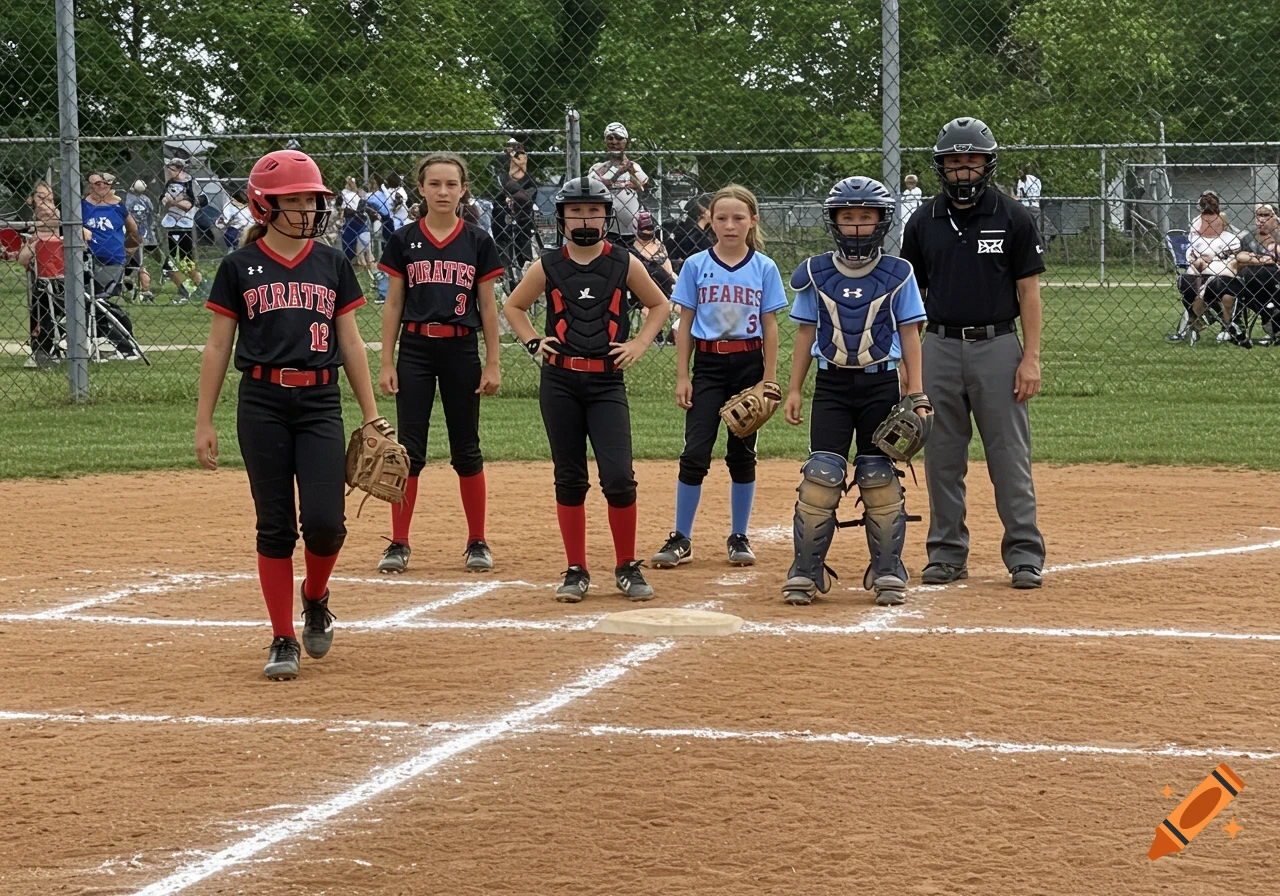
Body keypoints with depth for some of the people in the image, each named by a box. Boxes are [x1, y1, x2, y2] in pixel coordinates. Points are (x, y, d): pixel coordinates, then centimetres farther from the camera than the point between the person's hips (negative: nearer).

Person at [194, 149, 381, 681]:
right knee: (275, 526, 1)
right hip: (263, 404, -1)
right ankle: (283, 641, 11)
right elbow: (218, 347, 5)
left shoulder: (331, 264, 8)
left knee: (324, 521, -10)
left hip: (321, 403, 1)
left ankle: (315, 598, 21)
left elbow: (351, 343, 12)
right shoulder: (240, 267, 2)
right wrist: (204, 422, 1)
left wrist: (371, 416, 9)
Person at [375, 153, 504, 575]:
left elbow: (488, 306, 4)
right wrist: (387, 362, 0)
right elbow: (393, 304, 5)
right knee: (409, 450, 0)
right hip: (415, 349, 0)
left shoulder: (478, 242, 3)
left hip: (461, 350, 0)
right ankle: (398, 544, 5)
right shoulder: (404, 240, 3)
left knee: (466, 450, 7)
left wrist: (492, 363, 0)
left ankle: (477, 542, 14)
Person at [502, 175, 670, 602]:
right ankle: (576, 571, 14)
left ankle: (627, 568, 6)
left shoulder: (624, 263, 2)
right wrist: (533, 342, 4)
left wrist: (639, 344, 3)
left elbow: (659, 305, 15)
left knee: (619, 477, -9)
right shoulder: (547, 266, 3)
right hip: (559, 382, 1)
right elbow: (513, 306, 18)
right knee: (569, 478, 6)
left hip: (607, 382, -1)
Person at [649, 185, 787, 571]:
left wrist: (769, 379, -2)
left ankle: (739, 538, 17)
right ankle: (681, 539, 0)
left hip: (748, 364, 0)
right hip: (708, 365, 0)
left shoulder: (764, 268, 1)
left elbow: (770, 326, 3)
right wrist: (682, 377, -2)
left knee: (742, 453, 7)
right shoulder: (696, 266, 0)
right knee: (695, 453, -6)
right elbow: (685, 324, 3)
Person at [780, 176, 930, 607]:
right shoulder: (814, 273, 3)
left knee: (880, 480, 0)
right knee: (821, 475, -7)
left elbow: (909, 334, 2)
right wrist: (793, 390, 5)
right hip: (832, 383, 1)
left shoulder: (898, 275, 0)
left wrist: (916, 393, -4)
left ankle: (887, 573, 11)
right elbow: (805, 333, 8)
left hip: (881, 383, -1)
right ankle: (805, 572, 0)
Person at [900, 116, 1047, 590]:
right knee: (942, 457, 7)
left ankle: (1025, 555, 4)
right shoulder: (923, 222, 7)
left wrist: (1031, 357, -8)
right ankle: (947, 554, 16)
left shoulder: (1012, 217, -1)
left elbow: (1028, 290, -1)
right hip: (940, 349, 3)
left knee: (1010, 455, -2)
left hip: (997, 346, -3)